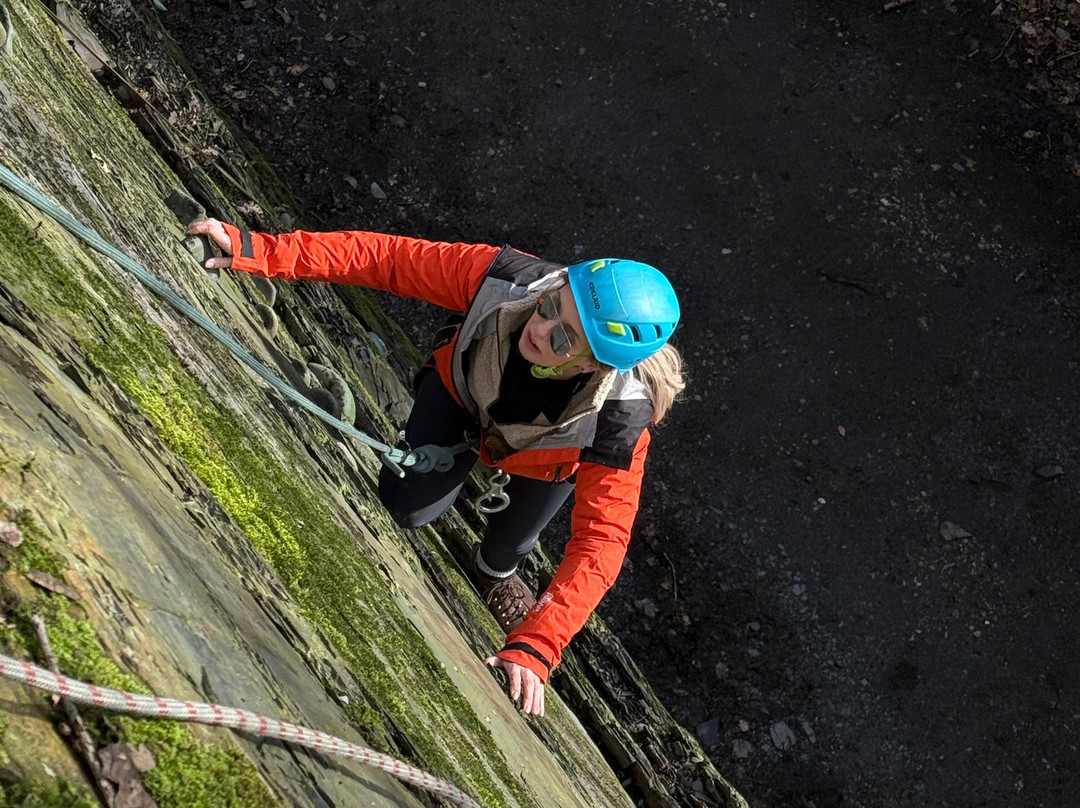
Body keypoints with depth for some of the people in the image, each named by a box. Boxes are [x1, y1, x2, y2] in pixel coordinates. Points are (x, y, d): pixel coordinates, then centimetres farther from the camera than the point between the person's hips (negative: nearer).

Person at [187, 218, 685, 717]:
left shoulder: (620, 418, -46)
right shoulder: (505, 278, -44)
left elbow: (601, 542, -44)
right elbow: (386, 257, -36)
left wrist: (535, 648, -52)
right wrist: (256, 251, -42)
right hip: (464, 387, 1)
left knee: (511, 541, 8)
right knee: (406, 508, -6)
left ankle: (495, 572, 48)